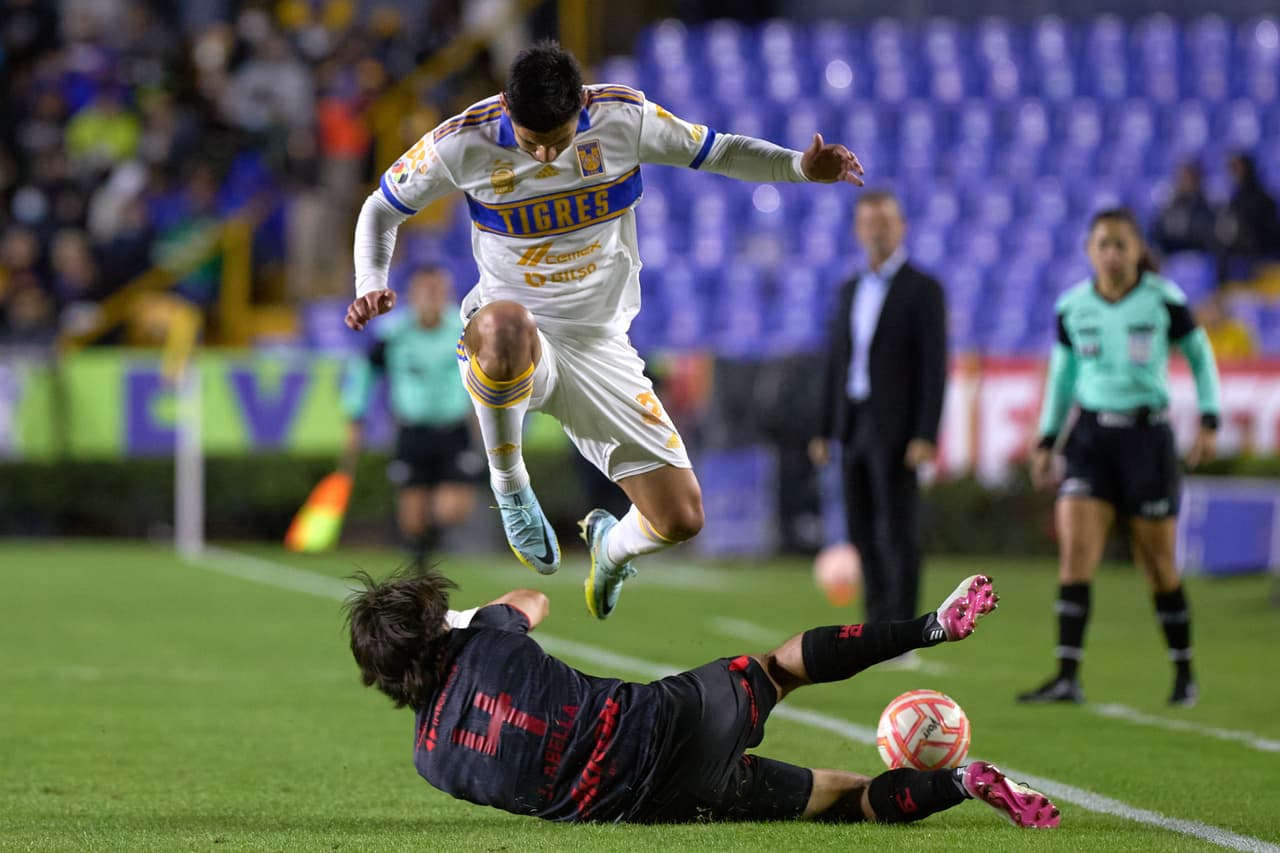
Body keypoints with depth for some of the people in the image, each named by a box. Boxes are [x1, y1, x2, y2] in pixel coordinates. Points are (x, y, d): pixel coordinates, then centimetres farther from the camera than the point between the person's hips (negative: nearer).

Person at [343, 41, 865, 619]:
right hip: (510, 339, -3)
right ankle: (508, 481, -15)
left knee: (681, 520, -5)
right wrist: (372, 285, -16)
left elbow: (719, 153, 3)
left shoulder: (626, 118, -10)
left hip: (601, 348, 3)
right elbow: (382, 208, 2)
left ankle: (612, 547, 36)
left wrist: (803, 168, -13)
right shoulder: (464, 144, -13)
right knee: (506, 326, -45)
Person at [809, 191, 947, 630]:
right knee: (863, 533, 6)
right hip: (854, 428, 7)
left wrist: (926, 436, -19)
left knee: (898, 534, -8)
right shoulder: (851, 290, 14)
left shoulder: (924, 289, -6)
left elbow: (934, 367, -12)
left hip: (896, 429, -7)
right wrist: (824, 431, 11)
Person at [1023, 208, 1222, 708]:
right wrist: (1046, 441, 10)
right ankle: (1067, 678, -14)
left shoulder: (1164, 301, -5)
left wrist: (1209, 421, -2)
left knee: (1157, 564, 3)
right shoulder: (1072, 308, 3)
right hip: (1091, 436, 2)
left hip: (1147, 437, -2)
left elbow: (1200, 356, 6)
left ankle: (1184, 674, 21)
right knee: (1074, 551, -12)